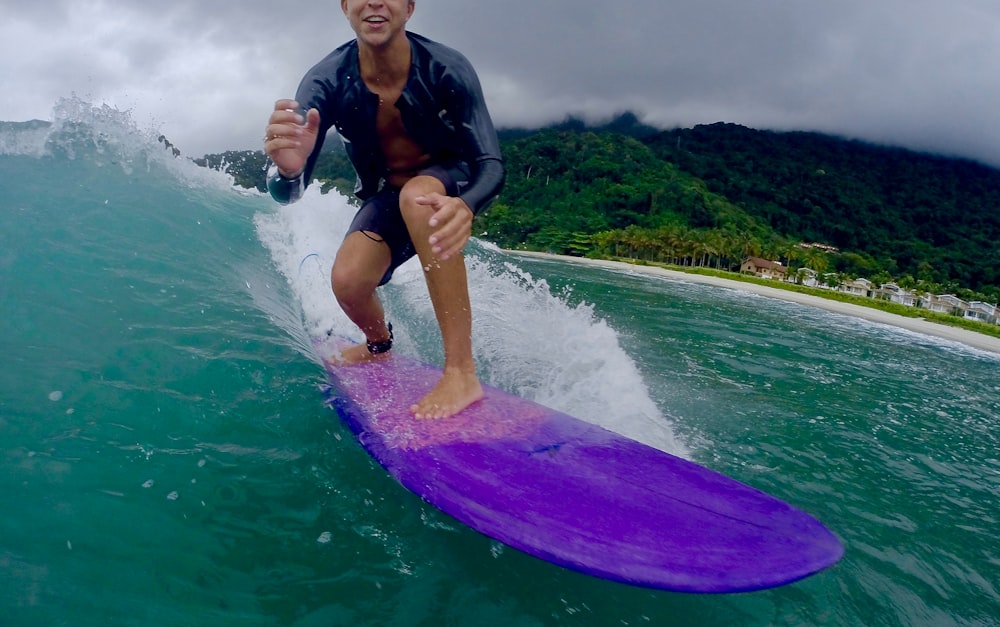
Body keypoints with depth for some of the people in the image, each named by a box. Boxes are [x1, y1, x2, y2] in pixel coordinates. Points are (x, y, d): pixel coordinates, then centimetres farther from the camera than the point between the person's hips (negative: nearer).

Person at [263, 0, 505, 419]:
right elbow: (288, 193, -27)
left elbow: (491, 163, -30)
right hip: (384, 195, 2)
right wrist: (288, 168, -53)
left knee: (416, 196, -36)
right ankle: (379, 347, 18)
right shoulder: (327, 81, -21)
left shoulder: (448, 69, -25)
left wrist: (466, 206, -53)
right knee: (348, 281, -21)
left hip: (451, 185, -2)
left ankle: (461, 371, -35)